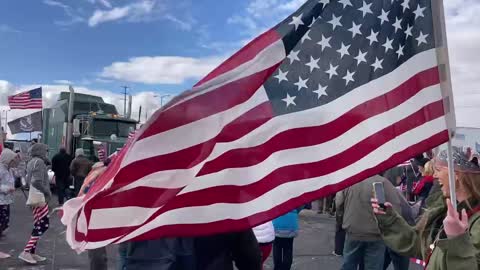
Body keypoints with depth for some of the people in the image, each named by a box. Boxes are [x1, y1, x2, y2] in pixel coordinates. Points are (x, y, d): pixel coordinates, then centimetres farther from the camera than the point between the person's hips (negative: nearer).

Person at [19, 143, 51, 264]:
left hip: (34, 196, 10)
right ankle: (26, 252, -11)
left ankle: (32, 253, 13)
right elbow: (37, 181, -22)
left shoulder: (32, 162, 16)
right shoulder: (39, 161, -13)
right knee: (43, 225, -9)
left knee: (38, 226, 11)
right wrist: (47, 192, -12)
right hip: (39, 197, -10)